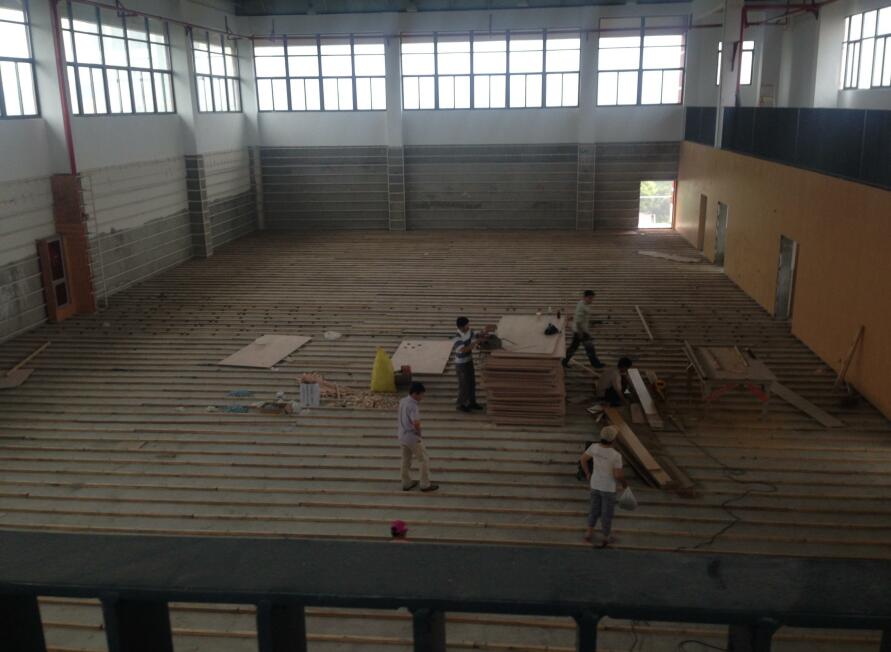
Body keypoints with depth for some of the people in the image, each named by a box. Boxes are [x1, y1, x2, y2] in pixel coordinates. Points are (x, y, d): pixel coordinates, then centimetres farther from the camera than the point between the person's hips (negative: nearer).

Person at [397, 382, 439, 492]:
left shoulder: (402, 401, 3)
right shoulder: (413, 406, -25)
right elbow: (416, 423, -34)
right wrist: (418, 432, -14)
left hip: (402, 436, 8)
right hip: (413, 438, -8)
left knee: (406, 460, 18)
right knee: (423, 460, 6)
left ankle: (406, 483, 30)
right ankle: (425, 485, 14)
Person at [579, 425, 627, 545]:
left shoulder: (594, 447, -16)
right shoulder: (616, 455, -31)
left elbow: (582, 459, -4)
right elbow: (618, 475, -25)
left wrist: (588, 474, 13)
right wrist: (624, 483, -1)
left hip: (595, 484, 4)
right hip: (608, 488, -4)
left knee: (595, 509, 27)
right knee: (607, 513, 18)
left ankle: (589, 534, 35)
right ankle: (606, 538, 38)